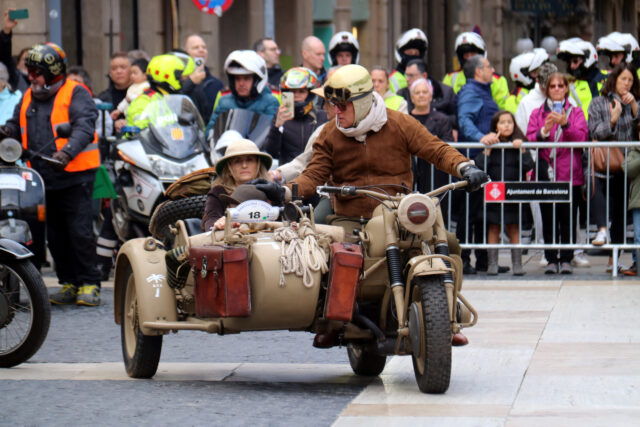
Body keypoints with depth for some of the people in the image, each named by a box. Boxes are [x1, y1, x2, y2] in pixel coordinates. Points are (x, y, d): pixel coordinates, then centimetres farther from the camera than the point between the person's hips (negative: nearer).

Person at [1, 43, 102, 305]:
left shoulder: (76, 94, -6)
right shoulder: (29, 98, 17)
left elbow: (84, 127, -18)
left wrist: (67, 152, -34)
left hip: (74, 175, -7)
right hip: (43, 178, 7)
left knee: (79, 231, -9)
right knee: (55, 234, 9)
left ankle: (89, 284, -3)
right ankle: (68, 284, 16)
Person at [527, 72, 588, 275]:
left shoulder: (575, 112, 11)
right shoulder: (537, 113, 13)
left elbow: (581, 137, -5)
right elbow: (530, 140, 2)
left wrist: (565, 124, -19)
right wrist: (544, 131, -15)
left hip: (570, 174, -1)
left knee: (568, 218, -2)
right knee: (548, 219, -1)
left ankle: (566, 259, 3)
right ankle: (551, 260, 4)